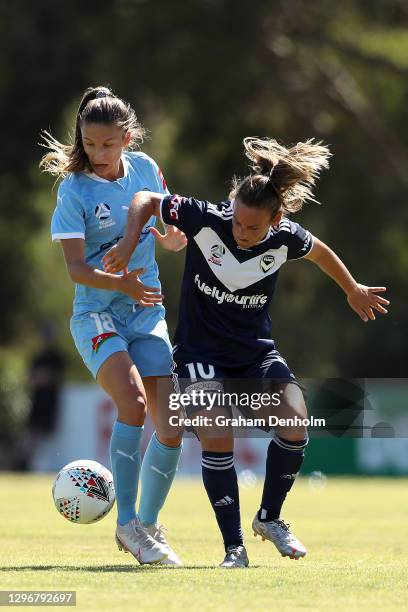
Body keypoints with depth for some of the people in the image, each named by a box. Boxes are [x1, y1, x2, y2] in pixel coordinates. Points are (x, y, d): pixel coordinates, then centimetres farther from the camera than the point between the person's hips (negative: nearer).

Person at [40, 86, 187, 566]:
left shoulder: (145, 169, 3)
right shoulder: (74, 191, -11)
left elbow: (169, 234, 19)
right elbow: (75, 267, -15)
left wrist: (175, 237, -4)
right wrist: (118, 283, -33)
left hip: (147, 312, 5)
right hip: (96, 314, -5)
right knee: (133, 400, -28)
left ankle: (147, 526, 18)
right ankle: (127, 521, -22)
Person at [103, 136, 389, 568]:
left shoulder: (284, 239, -13)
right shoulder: (205, 219, -20)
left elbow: (319, 252, 12)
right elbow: (145, 201, -6)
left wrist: (353, 290, 26)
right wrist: (130, 242, -23)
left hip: (256, 351, 2)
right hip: (200, 352, -2)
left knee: (296, 419, -20)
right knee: (216, 438, -22)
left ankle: (269, 517, 4)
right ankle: (234, 547, -11)